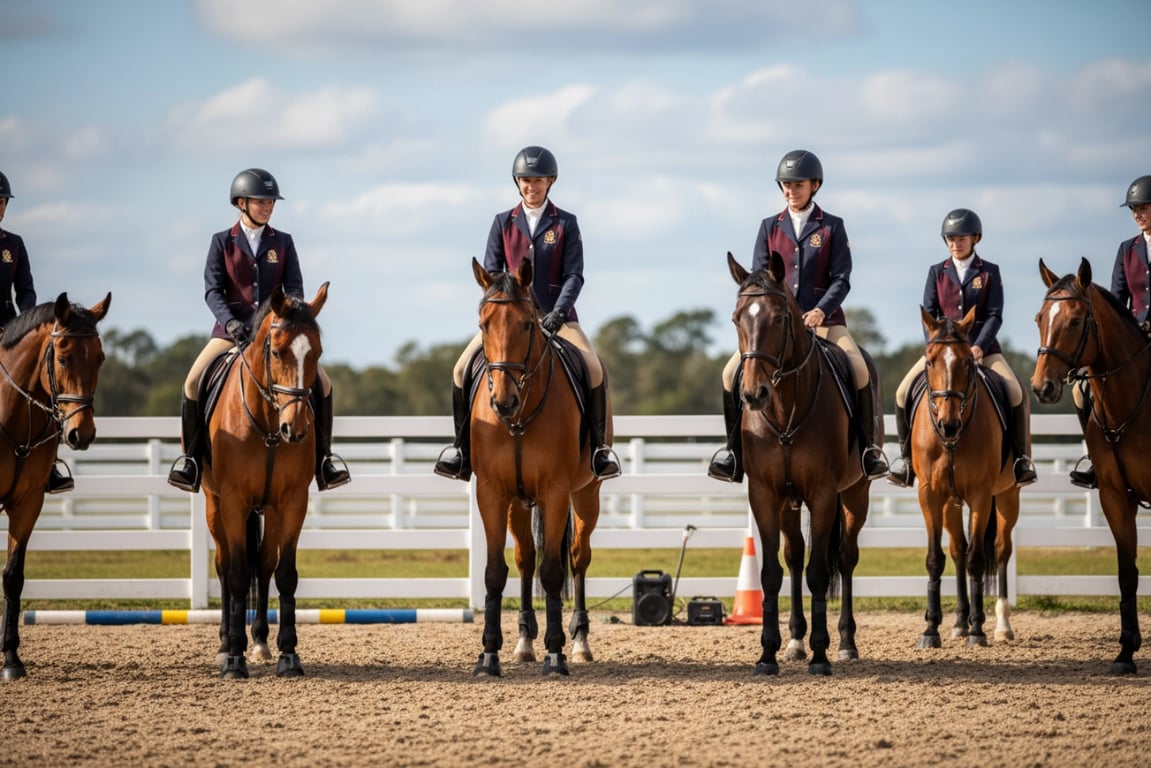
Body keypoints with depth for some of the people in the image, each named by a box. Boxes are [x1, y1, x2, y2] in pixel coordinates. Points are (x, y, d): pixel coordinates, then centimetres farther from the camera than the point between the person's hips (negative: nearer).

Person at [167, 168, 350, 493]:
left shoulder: (283, 243, 6)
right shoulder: (222, 242, 2)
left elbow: (295, 289, 1)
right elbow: (213, 290, -6)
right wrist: (230, 323, -22)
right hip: (233, 328, -2)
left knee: (321, 380, -13)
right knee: (194, 380, -22)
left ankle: (322, 455, 1)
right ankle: (191, 454, -7)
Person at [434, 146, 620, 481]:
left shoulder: (566, 224, 3)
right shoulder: (503, 223, 8)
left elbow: (574, 275, -3)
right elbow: (490, 273, 4)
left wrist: (559, 311, -19)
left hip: (555, 314, -2)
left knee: (593, 368, -25)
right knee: (462, 369, -16)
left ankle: (598, 444, -11)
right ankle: (463, 445, -2)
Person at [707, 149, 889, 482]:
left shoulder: (832, 227, 4)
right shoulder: (770, 227, 11)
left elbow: (841, 280, -3)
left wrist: (821, 311, -20)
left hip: (824, 319, -2)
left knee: (859, 370, -27)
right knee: (732, 372, -16)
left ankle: (868, 446, -13)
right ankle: (734, 446, -2)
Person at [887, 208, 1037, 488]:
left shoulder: (989, 272, 2)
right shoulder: (937, 272, 7)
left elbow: (995, 315, -5)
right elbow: (928, 314, 2)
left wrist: (979, 347, -20)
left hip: (982, 344, -2)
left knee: (1015, 392, -23)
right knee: (903, 392, -14)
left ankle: (1020, 457, -9)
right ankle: (907, 456, 0)